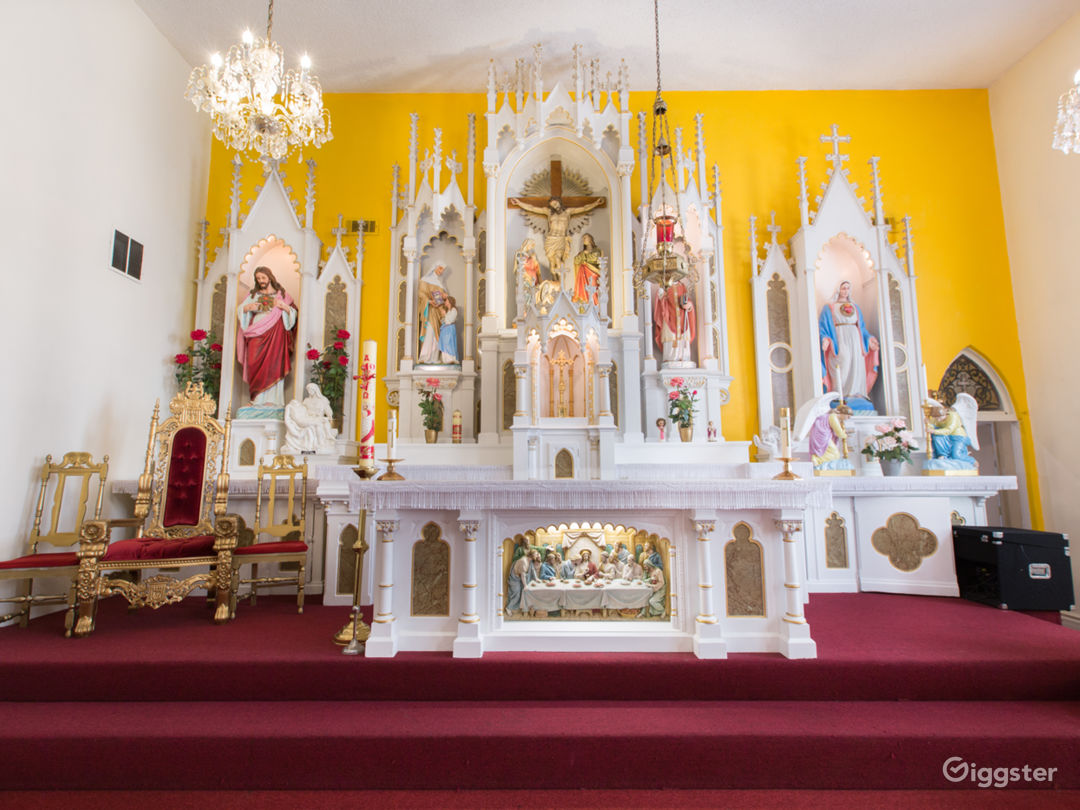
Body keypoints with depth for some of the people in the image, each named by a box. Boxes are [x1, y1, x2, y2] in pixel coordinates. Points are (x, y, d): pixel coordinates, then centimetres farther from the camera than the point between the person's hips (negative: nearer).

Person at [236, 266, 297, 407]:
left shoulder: (281, 294, 13)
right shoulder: (252, 294, 19)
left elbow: (294, 312, 7)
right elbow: (239, 310, 14)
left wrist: (284, 307, -13)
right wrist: (247, 308, -7)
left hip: (275, 336, -2)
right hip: (257, 336, 2)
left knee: (274, 364, -11)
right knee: (256, 365, -8)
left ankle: (273, 400, -11)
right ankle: (258, 400, -7)